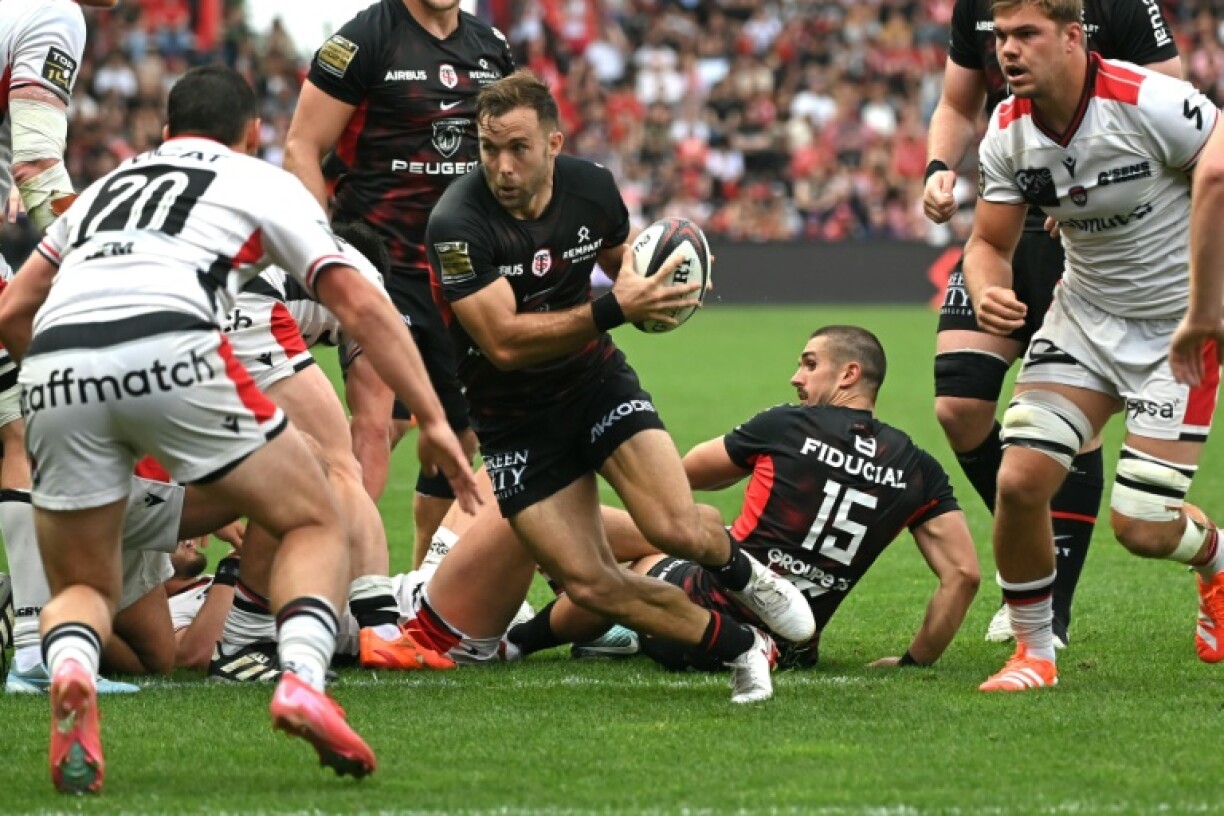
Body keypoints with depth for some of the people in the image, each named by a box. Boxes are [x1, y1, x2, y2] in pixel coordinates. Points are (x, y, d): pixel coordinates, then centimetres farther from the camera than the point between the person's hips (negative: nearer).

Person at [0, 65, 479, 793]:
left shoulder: (106, 186, 35)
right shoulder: (266, 184, 24)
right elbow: (361, 305, 13)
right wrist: (433, 420, 12)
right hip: (173, 352, -3)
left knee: (83, 587, 19)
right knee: (316, 523, 16)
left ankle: (69, 670, -18)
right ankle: (303, 680, -11)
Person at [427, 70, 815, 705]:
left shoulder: (590, 187, -9)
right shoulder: (457, 224, -25)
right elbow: (504, 342, -31)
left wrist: (649, 292, -9)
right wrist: (613, 310, -38)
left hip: (596, 379, 2)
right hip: (513, 420, -2)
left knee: (677, 529, -20)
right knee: (589, 586, -11)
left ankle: (739, 569, 17)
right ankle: (740, 647, 7)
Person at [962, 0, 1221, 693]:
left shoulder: (1151, 103, -24)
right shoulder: (1009, 133, -6)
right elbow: (989, 243, 5)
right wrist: (988, 294, -19)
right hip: (1086, 317, 5)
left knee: (1142, 528, -9)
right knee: (1020, 480, -14)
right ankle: (1033, 649, 7)